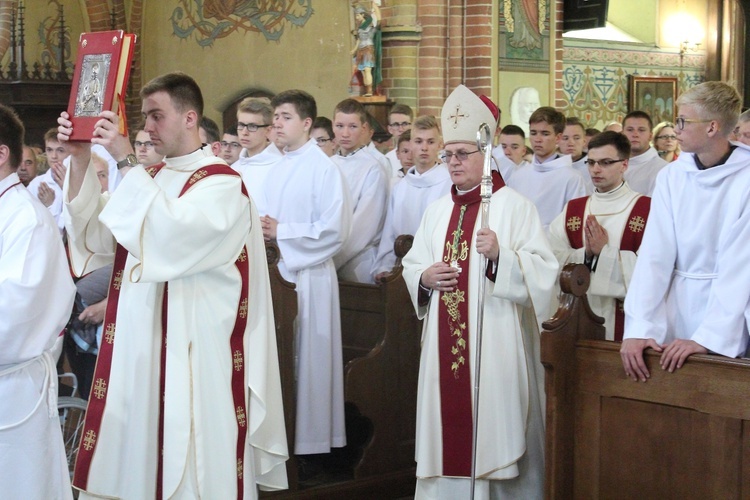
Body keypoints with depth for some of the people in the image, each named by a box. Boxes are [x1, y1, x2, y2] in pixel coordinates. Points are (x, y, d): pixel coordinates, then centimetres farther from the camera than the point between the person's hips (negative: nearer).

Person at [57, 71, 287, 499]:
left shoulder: (222, 183, -7)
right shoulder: (150, 179, 15)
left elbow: (169, 235, -24)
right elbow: (95, 234, 6)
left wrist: (126, 160, -21)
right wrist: (81, 160, -5)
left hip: (192, 354, -7)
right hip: (138, 347, 7)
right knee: (136, 456, 10)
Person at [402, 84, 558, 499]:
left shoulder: (514, 206, -4)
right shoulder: (438, 210, 14)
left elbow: (543, 271, -12)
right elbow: (411, 266, 19)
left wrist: (501, 255, -27)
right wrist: (424, 277, -3)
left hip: (494, 345, -5)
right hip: (444, 346, 5)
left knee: (494, 429, -2)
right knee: (448, 428, 7)